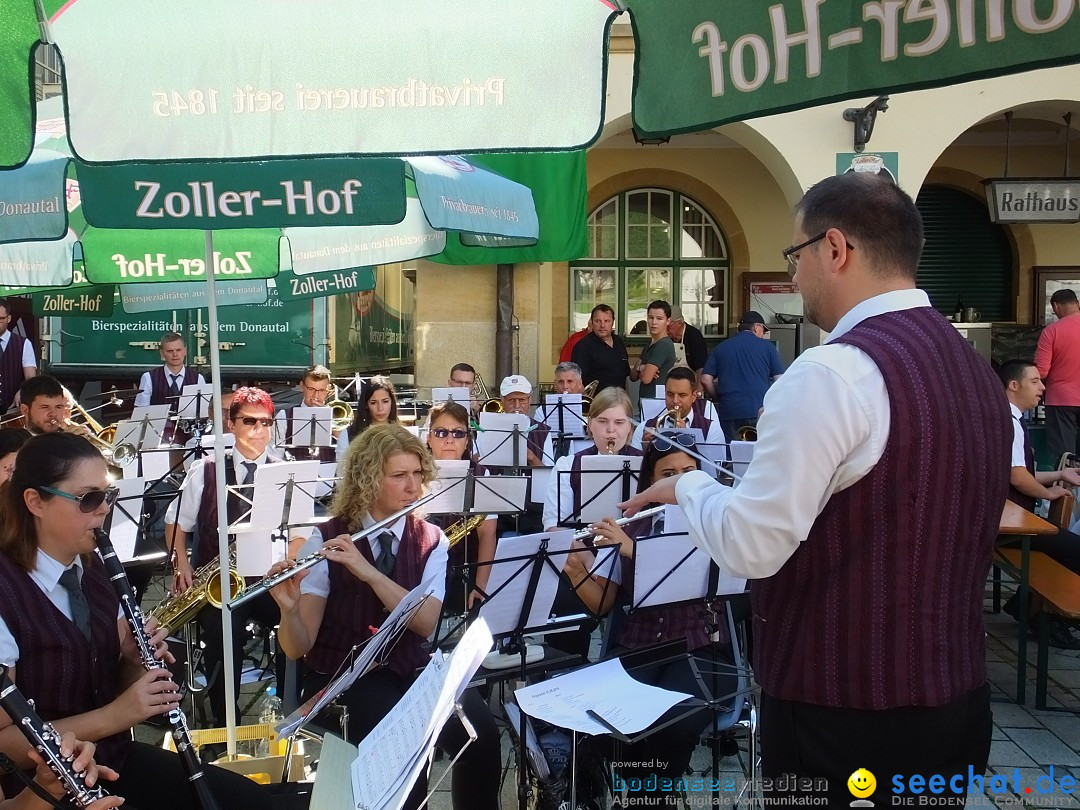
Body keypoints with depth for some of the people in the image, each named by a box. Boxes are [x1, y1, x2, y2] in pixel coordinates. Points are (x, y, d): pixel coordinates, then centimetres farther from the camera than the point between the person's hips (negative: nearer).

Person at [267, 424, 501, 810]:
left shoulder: (431, 540, 0)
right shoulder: (326, 540, -8)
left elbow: (425, 623, -17)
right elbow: (297, 648, -12)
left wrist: (367, 571, -28)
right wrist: (288, 606, -33)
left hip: (410, 670, 3)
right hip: (341, 678, -3)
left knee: (478, 727, -24)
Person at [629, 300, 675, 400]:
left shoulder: (664, 345, -13)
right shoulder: (649, 346, 15)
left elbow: (646, 378, -16)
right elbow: (633, 376, 14)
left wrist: (639, 370, 6)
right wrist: (640, 369, -8)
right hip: (645, 399, 8)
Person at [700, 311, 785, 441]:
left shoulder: (720, 348, 11)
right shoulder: (767, 346, 5)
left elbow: (705, 380, 4)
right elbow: (780, 379, 0)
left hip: (729, 412, 2)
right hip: (760, 411, -2)